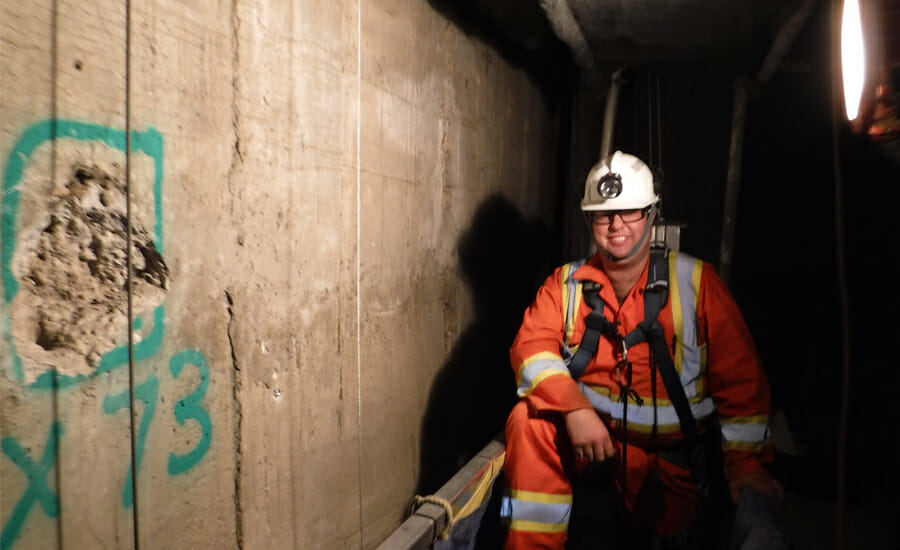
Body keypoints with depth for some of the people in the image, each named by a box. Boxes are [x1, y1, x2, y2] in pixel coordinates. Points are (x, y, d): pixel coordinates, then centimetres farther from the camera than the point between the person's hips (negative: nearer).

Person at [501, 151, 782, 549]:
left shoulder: (695, 281, -5)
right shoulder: (567, 282, -1)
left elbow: (739, 373, -6)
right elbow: (531, 346, -13)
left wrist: (745, 458, -11)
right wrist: (574, 407, -29)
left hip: (674, 449, 1)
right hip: (591, 429, 0)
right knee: (529, 421, -25)